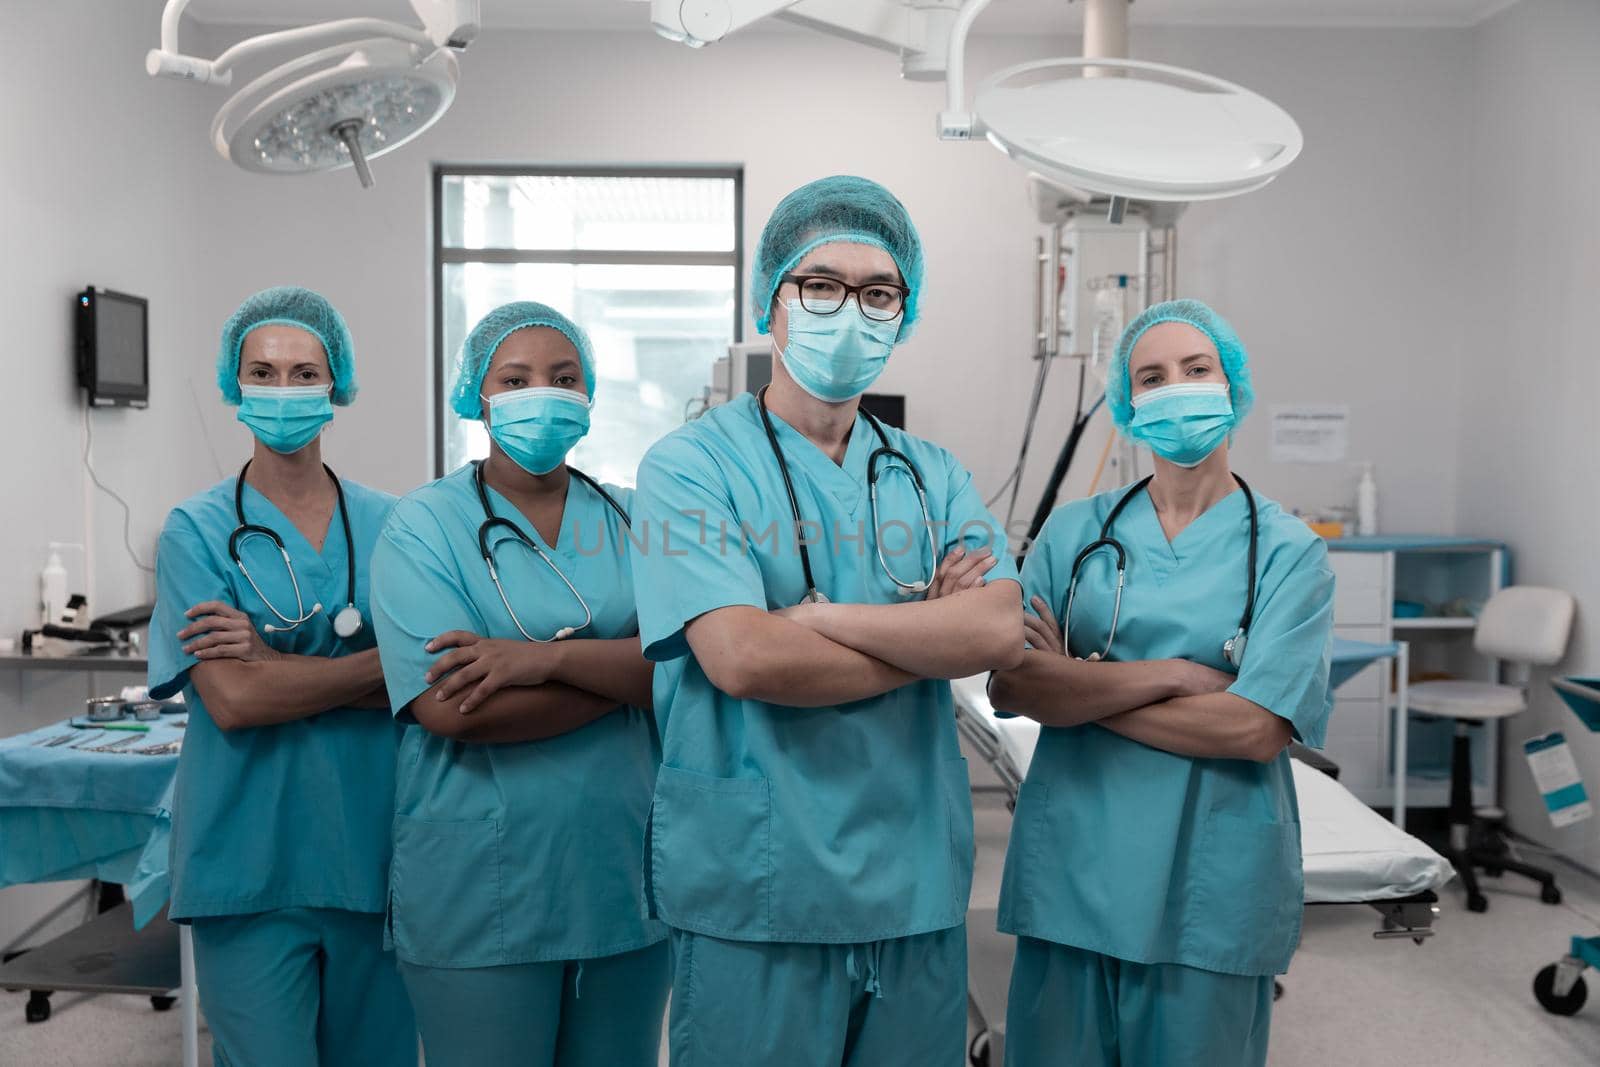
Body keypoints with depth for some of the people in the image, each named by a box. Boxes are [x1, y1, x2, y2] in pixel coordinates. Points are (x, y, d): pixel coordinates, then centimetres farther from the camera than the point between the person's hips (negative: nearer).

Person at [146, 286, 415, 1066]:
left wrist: (270, 659, -16)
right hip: (249, 863, -2)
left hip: (373, 850, 2)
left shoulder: (388, 524, 4)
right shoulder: (197, 529, -1)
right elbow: (231, 699, -13)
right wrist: (383, 663, -12)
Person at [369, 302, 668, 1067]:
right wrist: (625, 670, -12)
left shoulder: (631, 520, 5)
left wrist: (550, 659, -21)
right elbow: (451, 710, -18)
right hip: (479, 897, -3)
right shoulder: (424, 524, -5)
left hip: (626, 880, 4)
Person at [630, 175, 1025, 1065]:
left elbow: (1002, 633, -9)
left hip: (919, 884, 5)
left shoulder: (934, 478, 8)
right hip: (756, 890, -4)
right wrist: (930, 634, -9)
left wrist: (819, 617, -16)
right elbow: (742, 659, -20)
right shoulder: (693, 466, -6)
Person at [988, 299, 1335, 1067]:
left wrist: (1081, 687, -9)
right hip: (1072, 867, 2)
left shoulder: (1288, 552, -2)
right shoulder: (1076, 530, 4)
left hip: (1212, 887, -2)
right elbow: (1008, 685, -7)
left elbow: (1254, 729, -13)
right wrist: (1169, 674, -14)